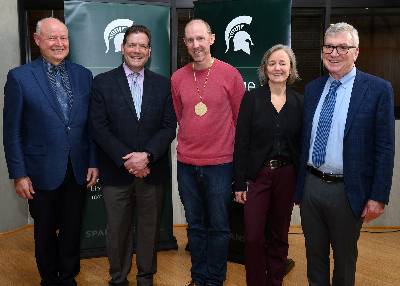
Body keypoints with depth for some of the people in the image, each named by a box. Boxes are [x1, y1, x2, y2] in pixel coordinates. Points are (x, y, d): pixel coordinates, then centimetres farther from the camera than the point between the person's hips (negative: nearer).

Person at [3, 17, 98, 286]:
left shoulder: (83, 75, 3)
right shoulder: (20, 77, -7)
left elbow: (90, 124, 5)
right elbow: (12, 131, -6)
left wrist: (93, 163, 2)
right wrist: (19, 174, -8)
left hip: (78, 171, 3)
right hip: (42, 173, -2)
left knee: (72, 230, 15)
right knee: (45, 232, 16)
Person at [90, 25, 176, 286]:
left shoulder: (163, 84, 5)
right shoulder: (103, 82, 0)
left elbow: (169, 127, -1)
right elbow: (99, 128, -6)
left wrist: (146, 155, -14)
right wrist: (126, 159, -14)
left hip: (153, 171, 1)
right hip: (116, 172, -1)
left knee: (150, 228, 12)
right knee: (118, 230, 10)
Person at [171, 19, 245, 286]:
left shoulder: (230, 74, -5)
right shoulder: (177, 78, 4)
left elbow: (240, 119, 3)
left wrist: (232, 152, 7)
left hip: (220, 164, -3)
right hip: (187, 164, 3)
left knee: (218, 227, 6)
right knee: (195, 225, 14)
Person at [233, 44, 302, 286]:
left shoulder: (299, 102, 4)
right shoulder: (252, 98, -2)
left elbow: (302, 144, 5)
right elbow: (241, 142, -4)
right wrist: (240, 183, -8)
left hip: (287, 175, 2)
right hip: (257, 175, -2)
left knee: (279, 236, 13)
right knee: (253, 237, -1)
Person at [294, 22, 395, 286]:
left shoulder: (378, 89, -9)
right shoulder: (313, 89, 6)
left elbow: (385, 148, -10)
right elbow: (304, 139, 9)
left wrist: (378, 197, -12)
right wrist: (298, 184, 9)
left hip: (347, 191, -4)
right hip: (311, 185, 4)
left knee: (344, 257, 16)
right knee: (314, 254, 19)